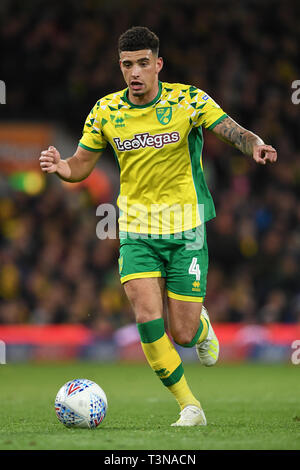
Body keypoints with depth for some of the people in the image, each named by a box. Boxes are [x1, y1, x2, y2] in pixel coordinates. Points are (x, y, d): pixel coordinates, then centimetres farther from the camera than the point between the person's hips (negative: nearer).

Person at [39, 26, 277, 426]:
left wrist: (255, 146, -39)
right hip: (136, 231, 2)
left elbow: (232, 131, -16)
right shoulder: (106, 111, 0)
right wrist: (62, 168, -16)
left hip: (186, 231, -2)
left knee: (181, 334, -3)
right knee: (149, 320, -17)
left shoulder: (187, 100, -8)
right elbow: (82, 164, 8)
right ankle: (189, 406, -1)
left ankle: (202, 327, 37)